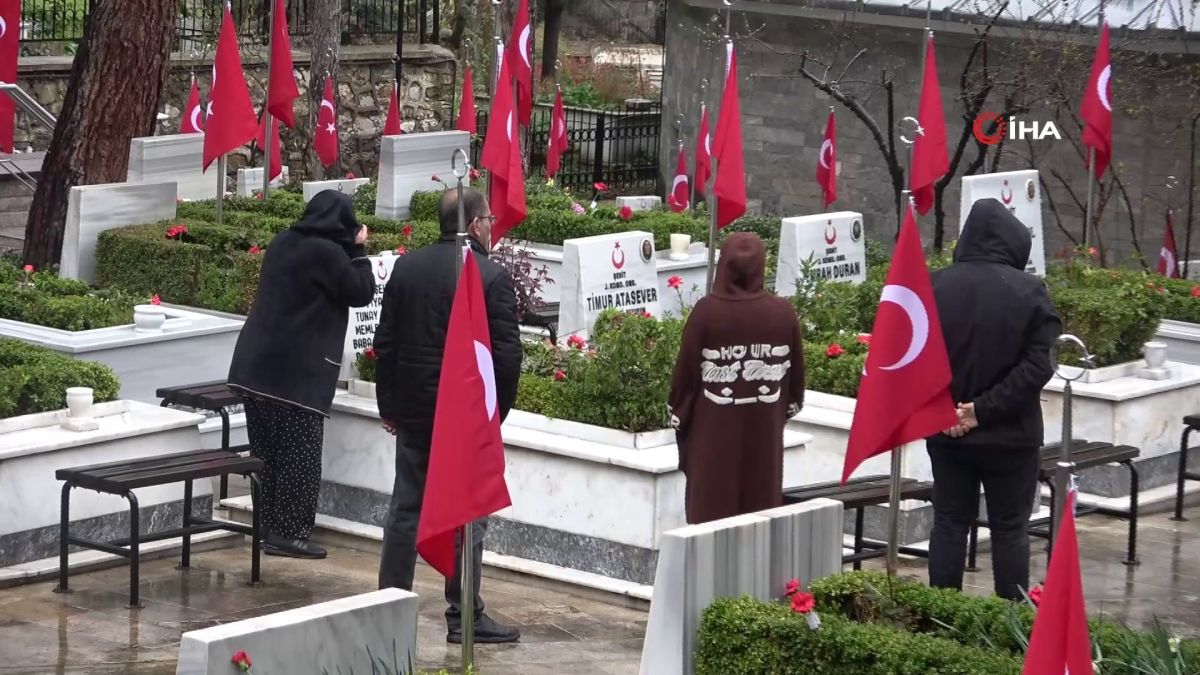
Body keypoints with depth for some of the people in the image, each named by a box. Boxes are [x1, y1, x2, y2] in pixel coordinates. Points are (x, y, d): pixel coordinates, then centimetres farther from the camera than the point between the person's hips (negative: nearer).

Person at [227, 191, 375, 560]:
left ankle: (268, 529, 17)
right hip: (298, 373, -8)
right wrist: (359, 250, 3)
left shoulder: (282, 243, 10)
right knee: (300, 456, -2)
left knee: (267, 453, 12)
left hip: (255, 366, 8)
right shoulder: (327, 253, -14)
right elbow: (362, 293, -8)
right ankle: (289, 534, -3)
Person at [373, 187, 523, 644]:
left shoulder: (406, 268, 4)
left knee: (406, 507, 12)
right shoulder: (492, 277, -12)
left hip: (413, 409, 5)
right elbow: (507, 353, -13)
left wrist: (389, 404, 16)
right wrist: (498, 410, 0)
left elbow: (385, 342, 8)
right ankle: (464, 618, 5)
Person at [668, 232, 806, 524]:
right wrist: (786, 408, 20)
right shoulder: (783, 313, -6)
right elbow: (795, 372, 4)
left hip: (714, 428, -2)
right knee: (761, 506, 10)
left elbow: (686, 369, -8)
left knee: (711, 507, 6)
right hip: (764, 429, 2)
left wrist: (679, 415, 5)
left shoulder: (707, 311, -13)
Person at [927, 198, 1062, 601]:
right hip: (1010, 433, -2)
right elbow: (1038, 365, -15)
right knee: (1009, 529, 7)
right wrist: (984, 409, -14)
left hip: (947, 432, 2)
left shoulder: (936, 287, -4)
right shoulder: (1029, 292, -11)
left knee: (949, 524, 12)